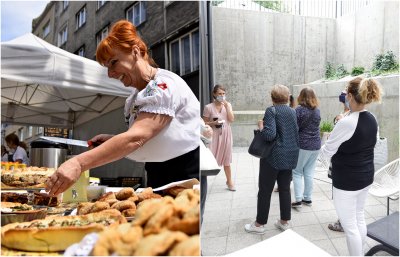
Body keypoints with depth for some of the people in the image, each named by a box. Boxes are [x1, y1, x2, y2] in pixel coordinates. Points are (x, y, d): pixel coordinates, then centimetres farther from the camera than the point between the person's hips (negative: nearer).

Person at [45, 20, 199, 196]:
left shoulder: (164, 85, -20)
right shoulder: (137, 96, 7)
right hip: (158, 176, 7)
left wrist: (78, 163, -37)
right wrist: (112, 140, -6)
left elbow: (135, 138, -32)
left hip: (187, 177, -7)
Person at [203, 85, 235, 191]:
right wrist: (213, 123, -20)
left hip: (226, 135, 3)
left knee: (226, 159, 13)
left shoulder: (228, 105, 4)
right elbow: (204, 123, -3)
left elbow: (232, 119, -7)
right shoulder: (208, 107, -7)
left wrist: (227, 106, -12)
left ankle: (229, 181, 26)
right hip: (214, 135, -3)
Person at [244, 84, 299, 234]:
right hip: (291, 155, 7)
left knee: (265, 190, 4)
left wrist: (261, 126, -6)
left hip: (274, 156, -7)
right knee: (285, 189, 15)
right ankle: (284, 221, 26)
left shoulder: (271, 110, -13)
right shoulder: (293, 111, 8)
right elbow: (296, 133, 14)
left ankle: (260, 224, 15)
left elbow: (270, 134, -23)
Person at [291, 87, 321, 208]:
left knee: (297, 172, 4)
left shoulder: (299, 109, -11)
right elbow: (315, 126, 14)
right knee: (309, 172, 12)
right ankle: (307, 198, 19)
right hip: (316, 145, 5)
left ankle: (298, 199, 0)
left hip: (302, 145, -5)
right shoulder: (317, 110, 7)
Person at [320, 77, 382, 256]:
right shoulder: (372, 120, 2)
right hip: (366, 177, 9)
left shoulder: (346, 123, -24)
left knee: (350, 227, 5)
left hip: (346, 182, -9)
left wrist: (324, 148, 6)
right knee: (359, 218, 23)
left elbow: (325, 154, -16)